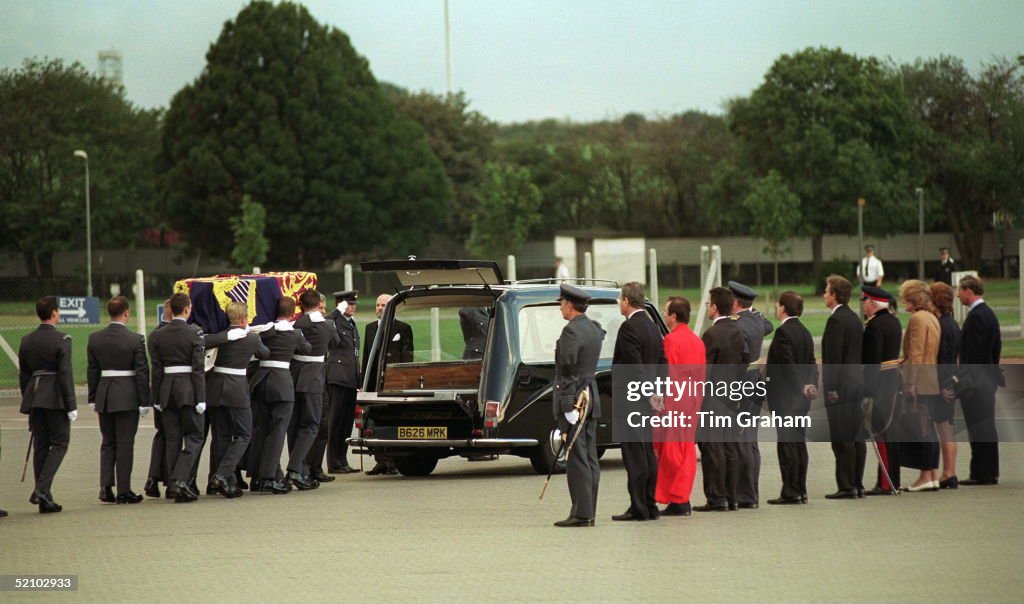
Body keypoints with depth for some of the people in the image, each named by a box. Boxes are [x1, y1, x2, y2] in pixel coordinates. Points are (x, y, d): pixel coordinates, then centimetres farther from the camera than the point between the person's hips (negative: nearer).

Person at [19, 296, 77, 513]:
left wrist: (28, 401, 18)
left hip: (33, 397, 6)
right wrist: (71, 405, -12)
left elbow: (23, 374, 11)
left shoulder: (27, 340, 8)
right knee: (59, 443, 2)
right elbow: (65, 373, -14)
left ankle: (45, 500, 9)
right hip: (55, 398, -6)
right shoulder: (61, 340, -10)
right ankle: (42, 489, -14)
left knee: (40, 446, 9)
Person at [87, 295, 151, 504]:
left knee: (108, 443, 14)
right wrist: (144, 401, -4)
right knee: (125, 444, 2)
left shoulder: (94, 338, 1)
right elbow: (142, 372, -9)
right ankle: (123, 491, 3)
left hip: (104, 396, 4)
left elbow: (92, 371, 6)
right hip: (127, 396, -4)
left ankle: (106, 488, 6)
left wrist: (93, 399, 12)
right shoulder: (136, 340, -11)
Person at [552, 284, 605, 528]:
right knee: (590, 459, 10)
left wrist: (566, 405, -17)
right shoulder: (594, 329, 12)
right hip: (592, 398, 9)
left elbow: (567, 367, -18)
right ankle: (588, 511, 12)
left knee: (576, 459, -8)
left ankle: (581, 513, -9)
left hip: (573, 399, -9)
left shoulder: (571, 331, -15)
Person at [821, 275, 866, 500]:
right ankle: (857, 485, 15)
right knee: (857, 437, 11)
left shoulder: (836, 320, -14)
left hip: (841, 387, -10)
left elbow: (834, 357, -18)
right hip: (857, 384, 10)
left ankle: (847, 487, -6)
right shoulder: (853, 317, 14)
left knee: (842, 439, -7)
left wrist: (831, 388, -18)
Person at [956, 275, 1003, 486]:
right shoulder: (989, 313, 14)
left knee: (979, 428, -6)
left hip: (975, 381, -10)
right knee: (987, 427, 13)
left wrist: (966, 381, -19)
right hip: (988, 379, 10)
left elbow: (974, 352, -21)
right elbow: (996, 346, 18)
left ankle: (981, 474, -5)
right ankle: (990, 472, 18)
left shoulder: (976, 316, -17)